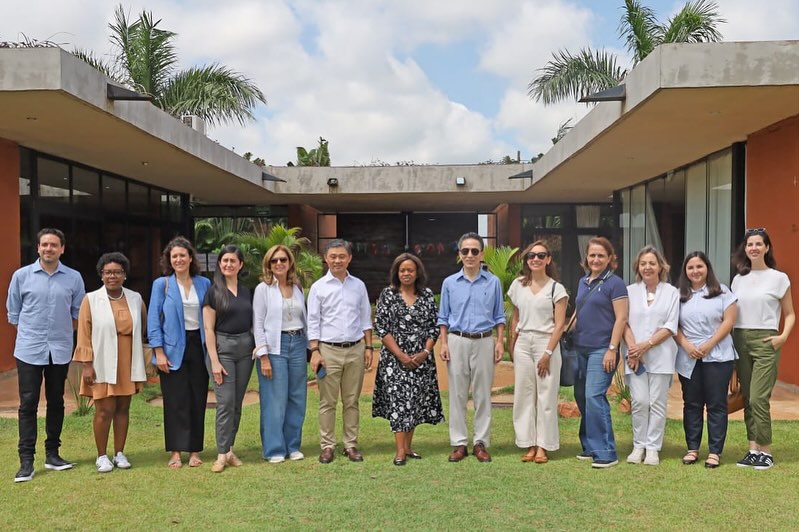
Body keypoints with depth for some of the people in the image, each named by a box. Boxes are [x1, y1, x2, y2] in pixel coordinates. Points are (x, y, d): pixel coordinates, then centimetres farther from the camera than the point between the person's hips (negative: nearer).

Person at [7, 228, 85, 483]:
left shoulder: (74, 278, 2)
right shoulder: (21, 276, 0)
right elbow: (13, 313, 8)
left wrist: (62, 333, 8)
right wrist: (31, 333, 7)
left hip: (60, 350, 2)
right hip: (29, 350, -1)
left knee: (56, 402, 10)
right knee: (28, 403, -2)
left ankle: (52, 454, 21)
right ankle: (26, 460, 3)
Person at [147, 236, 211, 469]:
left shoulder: (204, 284, 7)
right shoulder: (161, 284, 0)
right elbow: (153, 320, -2)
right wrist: (159, 352, -9)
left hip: (198, 345, 2)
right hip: (173, 348, -2)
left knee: (198, 399, 5)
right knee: (176, 401, 0)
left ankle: (195, 451, 15)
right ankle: (175, 452, 10)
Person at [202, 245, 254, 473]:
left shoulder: (247, 292, 10)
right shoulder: (213, 292, -2)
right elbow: (208, 328, -6)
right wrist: (214, 361, -11)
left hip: (245, 348, 4)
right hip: (222, 347, -4)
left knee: (237, 403, 8)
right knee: (225, 402, -7)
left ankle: (229, 449, 18)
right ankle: (222, 454, 1)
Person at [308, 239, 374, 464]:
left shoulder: (359, 285, 8)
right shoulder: (318, 287, 0)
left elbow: (365, 319, 11)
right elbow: (313, 322, -1)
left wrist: (368, 347, 6)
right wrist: (315, 351, -8)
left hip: (356, 349, 2)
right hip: (329, 350, -2)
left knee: (352, 401, 8)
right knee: (328, 402, 3)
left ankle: (351, 444, 17)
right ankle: (327, 445, 12)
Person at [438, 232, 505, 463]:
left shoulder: (493, 282, 5)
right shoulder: (449, 283, 6)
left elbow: (499, 316, 8)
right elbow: (443, 317, 9)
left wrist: (500, 342, -1)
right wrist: (444, 343, 0)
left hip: (484, 342, 0)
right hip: (457, 341, 1)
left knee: (483, 395, 4)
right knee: (457, 395, 3)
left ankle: (481, 443, 13)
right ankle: (459, 443, 11)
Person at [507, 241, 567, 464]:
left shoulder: (556, 288, -2)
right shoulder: (518, 285, 9)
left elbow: (559, 324, -6)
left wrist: (547, 353, -12)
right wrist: (512, 345, 11)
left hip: (546, 343, -3)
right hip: (522, 344, 4)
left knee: (546, 396, -1)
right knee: (523, 395, 5)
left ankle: (543, 446, 8)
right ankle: (529, 445, 13)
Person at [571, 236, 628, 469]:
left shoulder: (614, 283, -6)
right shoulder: (583, 282, 14)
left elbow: (621, 318, -11)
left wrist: (612, 349, -16)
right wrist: (570, 335, 14)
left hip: (601, 350, -7)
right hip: (581, 349, 7)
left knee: (594, 397, -13)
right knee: (582, 397, 9)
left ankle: (605, 453, -5)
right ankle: (590, 447, 21)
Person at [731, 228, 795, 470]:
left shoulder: (779, 278, 1)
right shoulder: (738, 279, 12)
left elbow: (790, 314, 4)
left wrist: (783, 336, -11)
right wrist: (731, 340, 2)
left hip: (765, 341, -4)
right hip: (740, 341, 4)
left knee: (758, 398, -10)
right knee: (747, 399, 6)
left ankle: (766, 452, 2)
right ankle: (753, 449, 13)